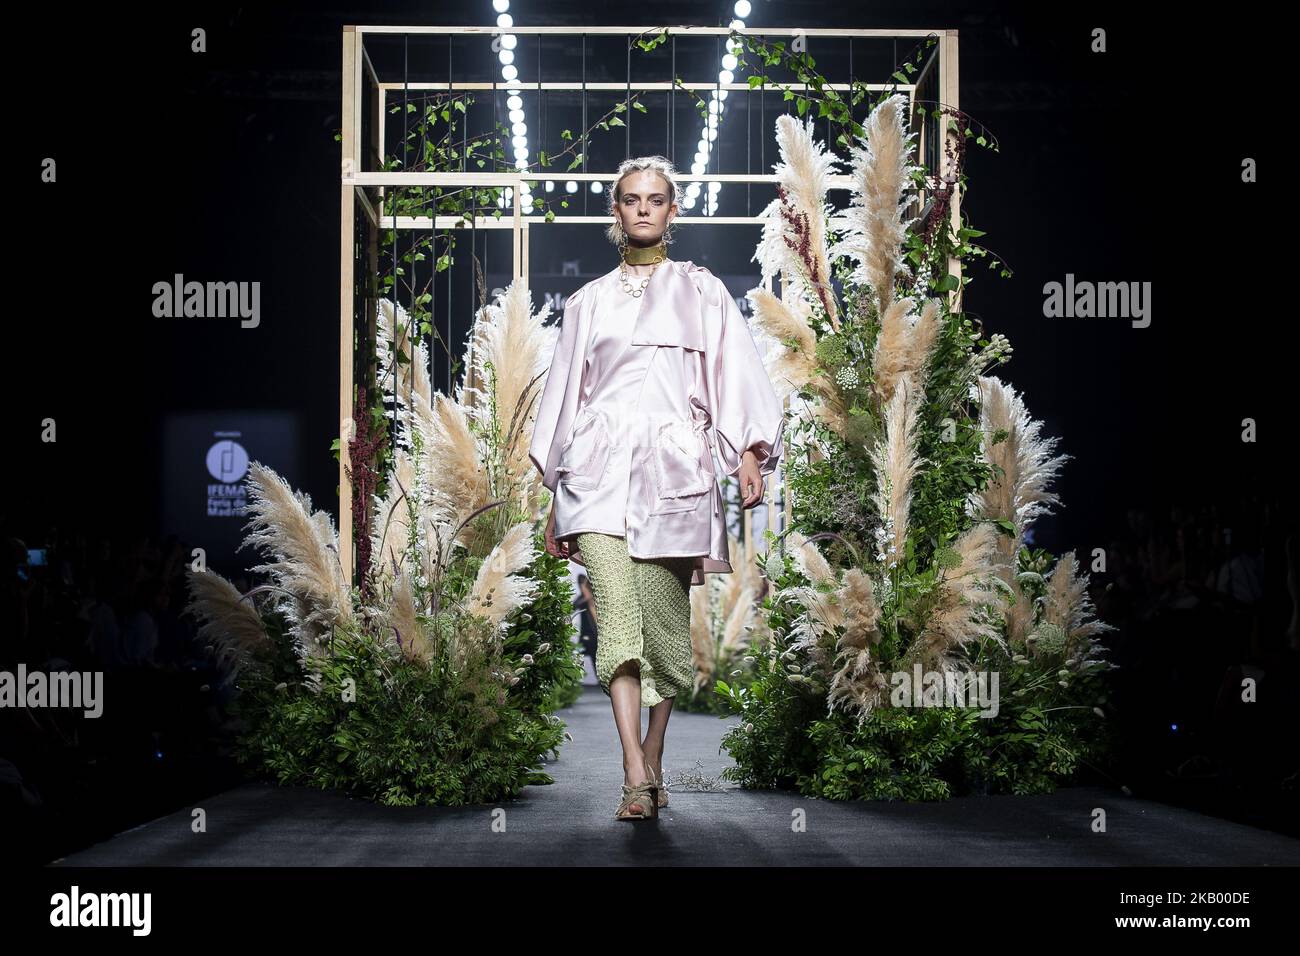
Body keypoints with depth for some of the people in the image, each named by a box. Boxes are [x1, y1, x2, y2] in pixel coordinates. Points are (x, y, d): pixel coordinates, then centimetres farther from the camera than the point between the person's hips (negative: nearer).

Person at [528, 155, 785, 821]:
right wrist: (555, 499, 15)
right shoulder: (587, 302, 19)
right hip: (599, 467, 0)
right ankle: (635, 778, -23)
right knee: (616, 611, -17)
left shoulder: (701, 292, 15)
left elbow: (736, 374, 5)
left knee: (666, 624, 2)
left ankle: (653, 762, 17)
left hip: (674, 468, 0)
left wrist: (748, 454, -11)